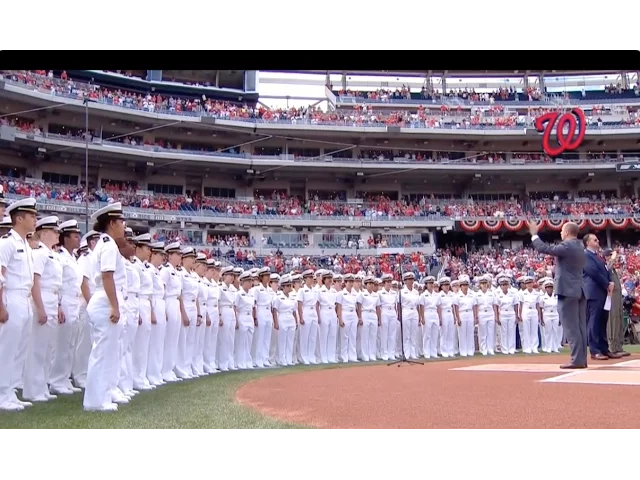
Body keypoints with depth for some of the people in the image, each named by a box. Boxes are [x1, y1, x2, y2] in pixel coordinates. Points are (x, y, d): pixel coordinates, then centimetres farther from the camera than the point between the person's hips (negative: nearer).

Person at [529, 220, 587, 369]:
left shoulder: (566, 246, -13)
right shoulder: (580, 248, 16)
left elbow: (544, 249, -14)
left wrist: (534, 234, -2)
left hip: (568, 291, -9)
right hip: (580, 290, 9)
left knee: (571, 327, -8)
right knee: (580, 326, 8)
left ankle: (577, 360, -9)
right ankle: (581, 358, 10)